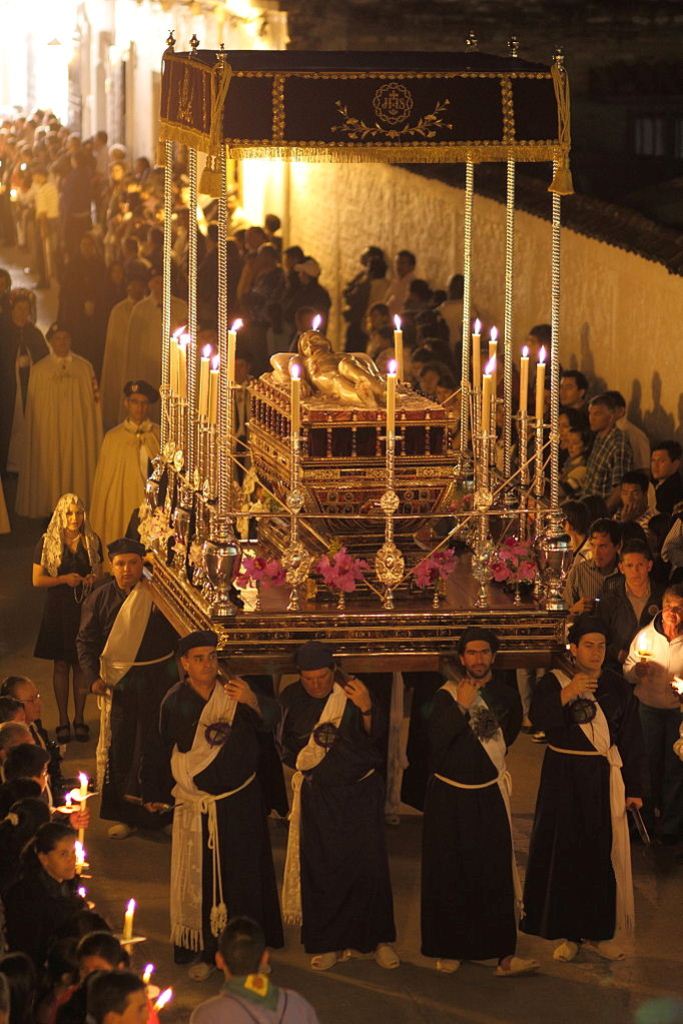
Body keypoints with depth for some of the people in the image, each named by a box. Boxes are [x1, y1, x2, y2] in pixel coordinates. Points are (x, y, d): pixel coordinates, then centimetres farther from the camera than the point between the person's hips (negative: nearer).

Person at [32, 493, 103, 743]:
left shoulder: (92, 542, 1)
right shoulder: (47, 543, -7)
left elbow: (99, 572, 14)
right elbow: (37, 580, -6)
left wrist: (92, 579, -9)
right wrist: (64, 579, -19)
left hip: (85, 608, 2)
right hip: (58, 609, -2)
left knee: (81, 665, 7)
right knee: (61, 665, 6)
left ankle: (79, 719, 18)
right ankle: (63, 721, 15)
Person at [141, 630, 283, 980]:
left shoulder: (233, 691, -6)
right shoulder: (175, 702, -4)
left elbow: (271, 718, -20)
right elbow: (159, 750, 6)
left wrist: (252, 701, -41)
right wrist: (155, 793, 13)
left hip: (240, 802, 0)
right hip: (195, 805, 0)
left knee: (243, 873, 5)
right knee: (200, 877, 2)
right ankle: (205, 950, 12)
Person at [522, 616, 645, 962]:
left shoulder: (617, 687, 4)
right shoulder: (553, 681, -2)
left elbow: (631, 740, 6)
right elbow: (539, 717, -19)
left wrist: (633, 788, 3)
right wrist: (566, 695, -33)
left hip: (603, 778, 2)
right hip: (563, 778, -2)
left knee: (605, 855, 3)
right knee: (565, 853, 0)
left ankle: (599, 932, 14)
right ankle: (568, 932, 9)